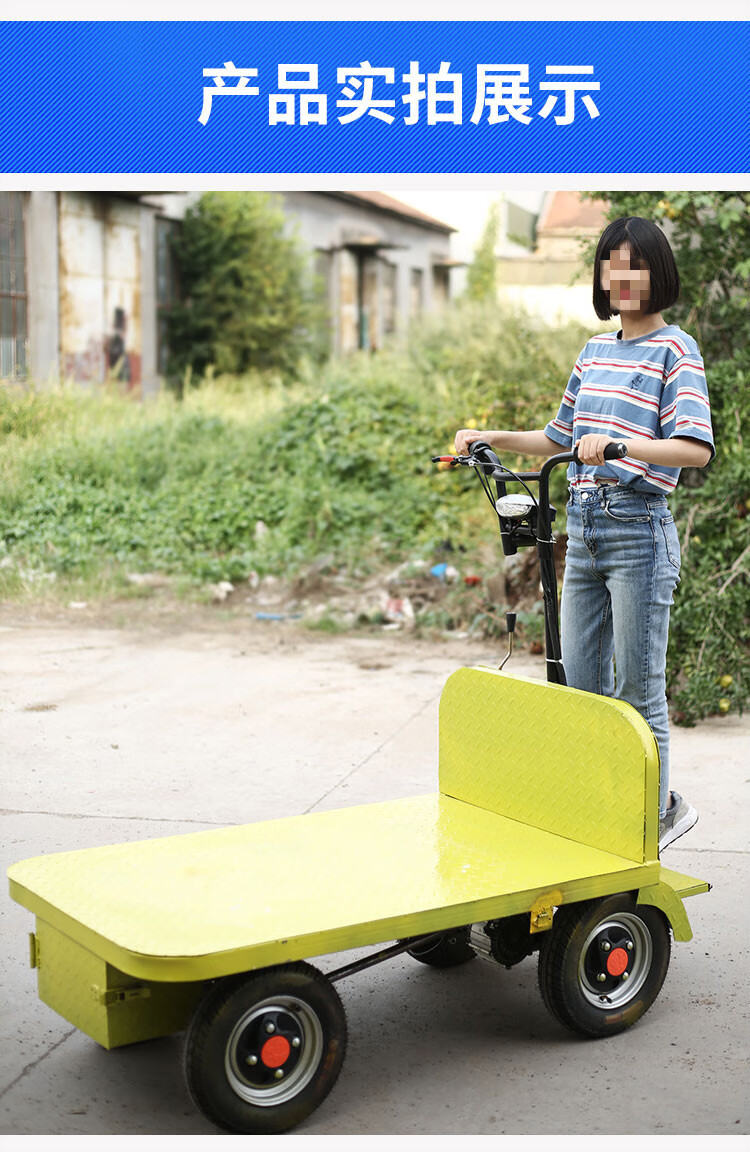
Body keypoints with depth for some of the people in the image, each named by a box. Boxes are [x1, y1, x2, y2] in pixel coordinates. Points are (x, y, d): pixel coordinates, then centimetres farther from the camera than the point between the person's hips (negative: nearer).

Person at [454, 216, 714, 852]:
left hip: (639, 531, -7)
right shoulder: (596, 348, 16)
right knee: (580, 686, 10)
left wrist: (618, 444, -31)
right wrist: (492, 438, 15)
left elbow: (696, 447, -18)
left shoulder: (675, 349, -5)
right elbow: (560, 437, 26)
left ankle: (656, 813, 16)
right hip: (584, 530, 7)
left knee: (638, 691, 0)